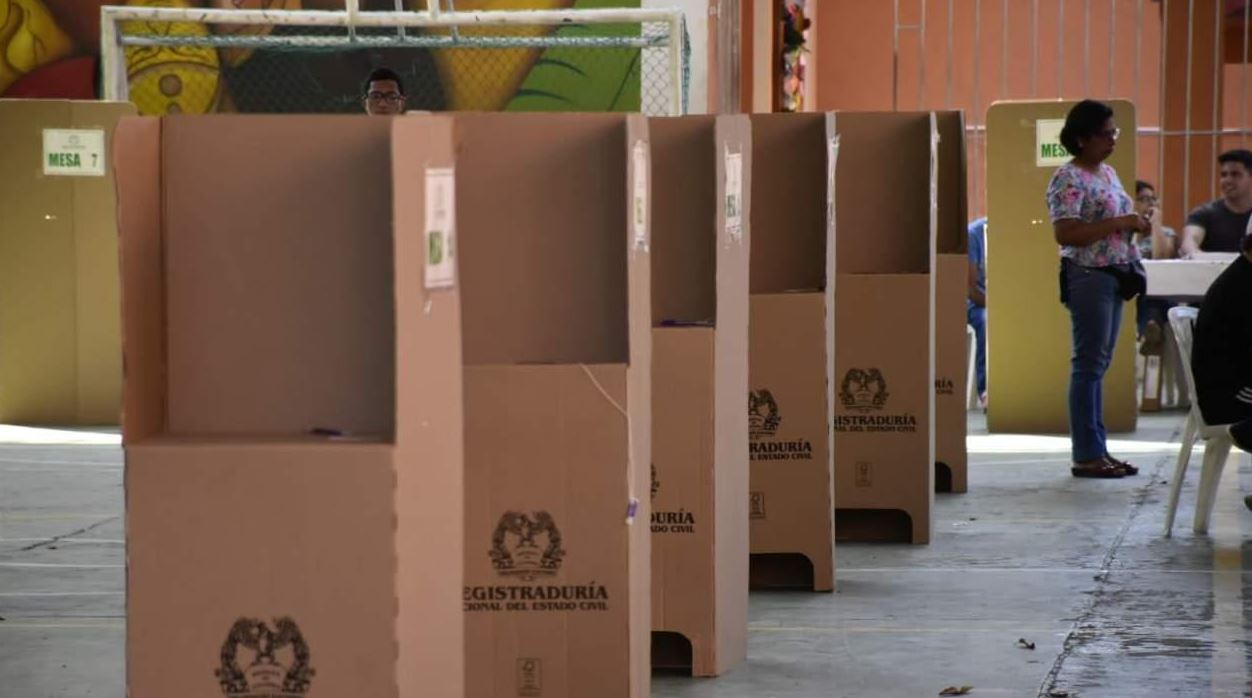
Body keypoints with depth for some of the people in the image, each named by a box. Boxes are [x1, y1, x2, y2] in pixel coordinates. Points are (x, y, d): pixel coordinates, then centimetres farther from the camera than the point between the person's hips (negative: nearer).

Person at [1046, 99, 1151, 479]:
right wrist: (1119, 223, -21)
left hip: (1114, 275, 9)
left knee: (1099, 363, 11)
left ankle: (1097, 449, 15)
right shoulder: (1068, 178, -13)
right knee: (1089, 363, -6)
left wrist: (1136, 226, 4)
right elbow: (1065, 233, -22)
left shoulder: (1108, 173, 15)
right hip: (1088, 276, -9)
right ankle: (1086, 455, -2)